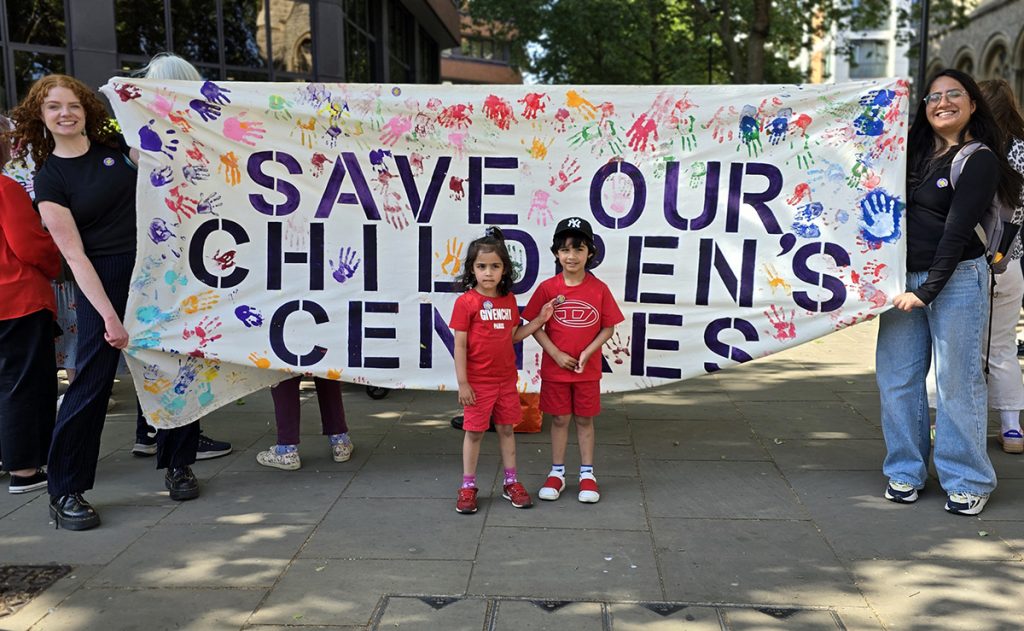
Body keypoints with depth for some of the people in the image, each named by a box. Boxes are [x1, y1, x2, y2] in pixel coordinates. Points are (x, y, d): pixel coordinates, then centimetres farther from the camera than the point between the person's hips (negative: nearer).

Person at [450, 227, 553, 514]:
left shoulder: (509, 300, 3)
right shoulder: (466, 302, -12)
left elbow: (513, 336, 11)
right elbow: (460, 345, -12)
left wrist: (539, 319, 1)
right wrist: (462, 383, -13)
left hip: (506, 379, 5)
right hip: (478, 381, -5)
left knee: (506, 428, 14)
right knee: (474, 432, 5)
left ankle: (511, 482, 26)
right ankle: (468, 486, 19)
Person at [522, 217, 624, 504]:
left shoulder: (599, 289, -7)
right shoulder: (548, 288, -7)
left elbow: (608, 327, -3)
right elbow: (536, 326, -5)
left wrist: (587, 353, -15)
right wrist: (556, 354, -14)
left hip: (587, 369, 0)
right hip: (555, 367, 0)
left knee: (585, 420, 12)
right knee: (559, 420, 11)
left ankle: (587, 475, 24)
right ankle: (557, 473, 25)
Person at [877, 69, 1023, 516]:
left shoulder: (980, 160, -4)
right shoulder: (915, 151, 14)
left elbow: (957, 231, -11)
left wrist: (927, 291, -16)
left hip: (956, 279, -6)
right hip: (905, 277, 6)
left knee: (957, 380, -3)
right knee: (896, 377, 5)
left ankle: (968, 482, 10)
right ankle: (905, 472, 18)